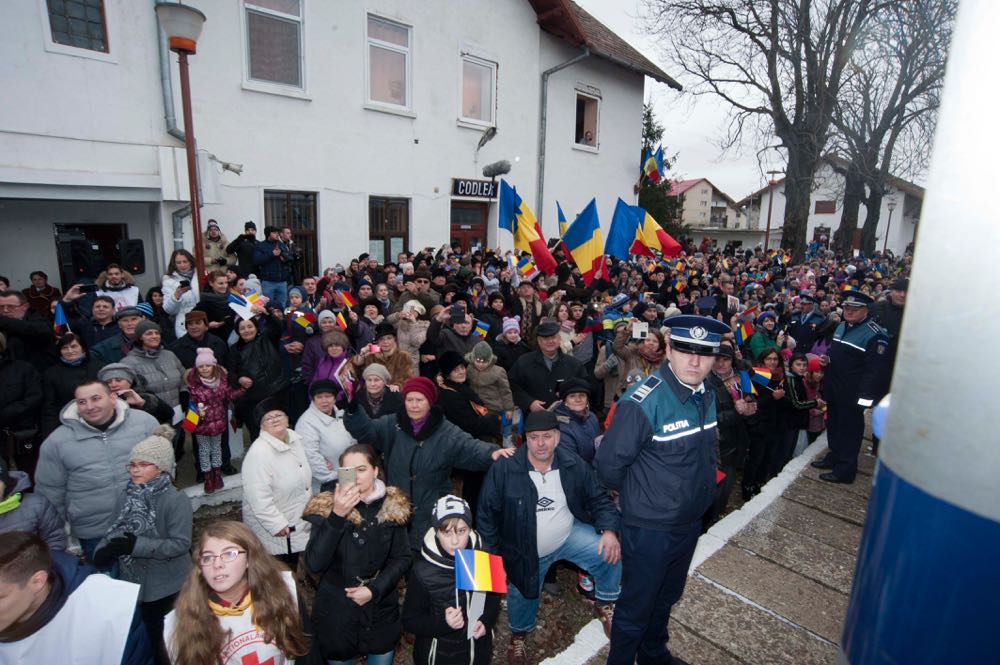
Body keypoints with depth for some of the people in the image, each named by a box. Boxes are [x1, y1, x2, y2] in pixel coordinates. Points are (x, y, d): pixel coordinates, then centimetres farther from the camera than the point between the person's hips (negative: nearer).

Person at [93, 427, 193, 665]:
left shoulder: (176, 500, -21)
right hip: (132, 580, 6)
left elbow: (181, 544, -25)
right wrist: (102, 550, -15)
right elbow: (116, 530, 5)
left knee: (164, 640, 9)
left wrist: (136, 545, -29)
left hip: (166, 586, -6)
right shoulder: (127, 495, 0)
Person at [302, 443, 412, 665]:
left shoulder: (393, 506, -8)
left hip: (381, 611, 2)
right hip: (336, 613, -1)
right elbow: (314, 564, -22)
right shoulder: (325, 507, -13)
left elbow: (402, 559, -3)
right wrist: (337, 516, -32)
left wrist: (375, 590, -16)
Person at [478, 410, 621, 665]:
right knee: (522, 598, 11)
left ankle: (604, 605, 13)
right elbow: (488, 515, -12)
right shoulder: (503, 469, -22)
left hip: (570, 534, 1)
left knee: (611, 553, -18)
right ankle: (519, 635, 49)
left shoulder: (575, 466, -13)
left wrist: (609, 530, -21)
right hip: (525, 552, -1)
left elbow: (600, 501, -3)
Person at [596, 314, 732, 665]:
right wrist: (636, 494, -4)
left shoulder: (706, 395, -3)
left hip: (690, 521, 7)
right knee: (636, 608, 14)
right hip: (649, 528, -7)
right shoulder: (642, 402, -29)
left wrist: (701, 492, 14)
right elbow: (609, 465, -21)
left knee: (666, 598, 29)